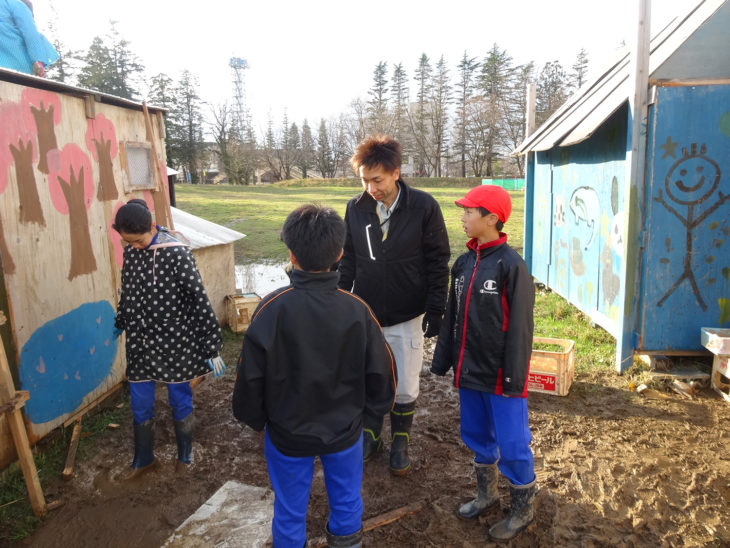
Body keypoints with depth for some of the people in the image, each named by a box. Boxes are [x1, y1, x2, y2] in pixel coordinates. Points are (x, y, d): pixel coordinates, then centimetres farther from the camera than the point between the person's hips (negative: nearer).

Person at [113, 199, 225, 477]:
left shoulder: (176, 253, -18)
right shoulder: (130, 252, -1)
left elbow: (199, 300, -17)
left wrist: (212, 347, -17)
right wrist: (121, 323, 30)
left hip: (174, 342, -5)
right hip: (140, 342, 5)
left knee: (180, 401, 12)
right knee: (140, 405, 14)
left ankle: (185, 455, 34)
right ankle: (143, 459, 36)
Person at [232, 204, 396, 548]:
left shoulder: (271, 309, -23)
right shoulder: (356, 309, -17)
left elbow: (250, 375, -15)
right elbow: (381, 371, -9)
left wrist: (254, 419, 4)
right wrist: (373, 409, 10)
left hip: (287, 433, -1)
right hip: (344, 430, 1)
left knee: (290, 510, 21)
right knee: (347, 502, 24)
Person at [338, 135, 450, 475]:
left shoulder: (423, 206, -12)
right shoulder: (356, 208, -3)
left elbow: (438, 261, -8)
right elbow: (348, 259, 7)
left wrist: (435, 310, -9)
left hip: (407, 317, -2)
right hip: (365, 314, 3)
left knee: (405, 387, 10)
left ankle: (400, 443, 33)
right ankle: (370, 436, 38)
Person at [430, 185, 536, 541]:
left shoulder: (511, 265, -16)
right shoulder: (463, 263, 5)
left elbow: (519, 327, -16)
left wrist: (514, 376, -15)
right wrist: (443, 359, 12)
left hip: (499, 374, -7)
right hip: (469, 370, 7)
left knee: (512, 444, 6)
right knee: (476, 435, 20)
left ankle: (523, 509, 28)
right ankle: (486, 493, 42)